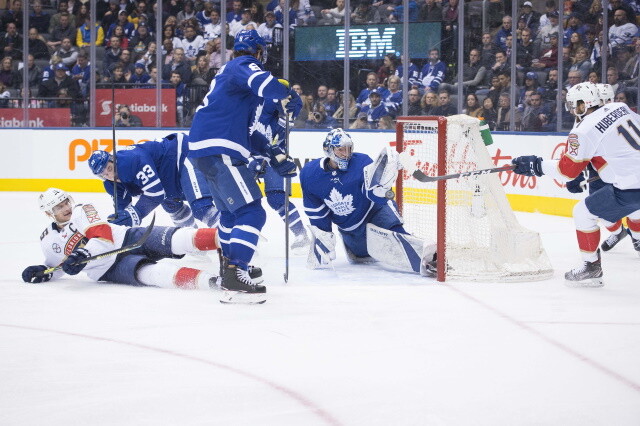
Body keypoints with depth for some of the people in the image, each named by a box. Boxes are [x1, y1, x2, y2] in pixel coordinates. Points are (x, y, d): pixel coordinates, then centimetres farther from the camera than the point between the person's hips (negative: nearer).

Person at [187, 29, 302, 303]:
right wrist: (290, 95, -10)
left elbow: (245, 130, 27)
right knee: (252, 213, -15)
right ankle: (234, 277, -23)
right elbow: (264, 83, -30)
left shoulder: (229, 72, 26)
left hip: (206, 150, 11)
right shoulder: (244, 66, -4)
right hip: (219, 150, -11)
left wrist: (273, 153, 20)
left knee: (232, 210, 28)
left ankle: (230, 267, 39)